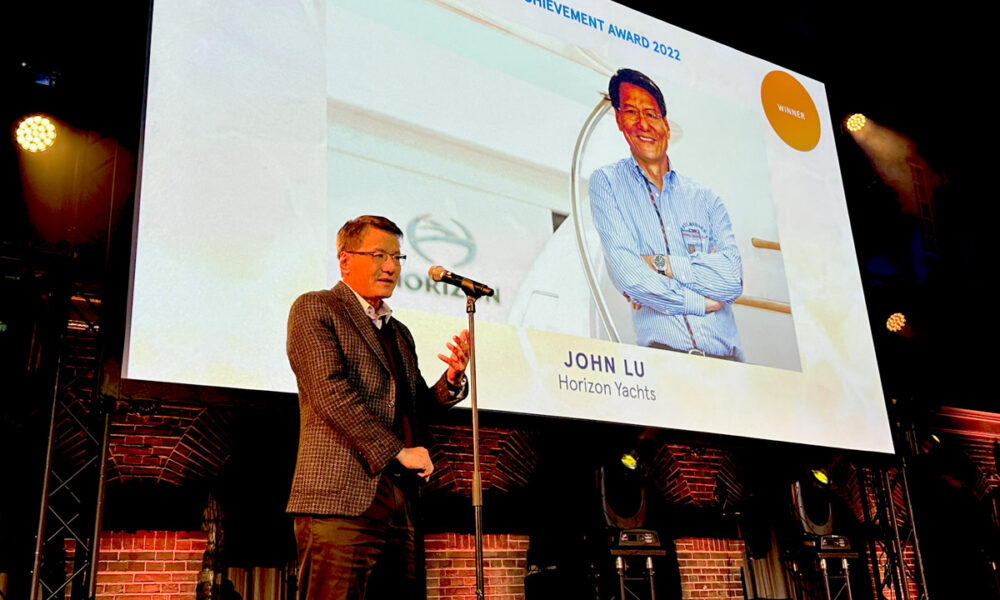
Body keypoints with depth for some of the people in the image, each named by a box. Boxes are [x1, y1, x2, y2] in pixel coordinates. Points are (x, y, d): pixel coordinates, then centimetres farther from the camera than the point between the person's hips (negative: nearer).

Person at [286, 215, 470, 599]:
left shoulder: (399, 333, 25)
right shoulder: (315, 309, 2)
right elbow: (331, 391, -11)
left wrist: (452, 379, 2)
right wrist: (398, 451, -12)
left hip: (398, 505, 7)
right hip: (341, 499, -7)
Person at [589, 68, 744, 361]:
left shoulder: (705, 198, 16)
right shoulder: (607, 183, 8)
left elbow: (733, 277, 2)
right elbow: (625, 273, -5)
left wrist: (660, 264, -7)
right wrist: (700, 303, -2)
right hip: (661, 350, -3)